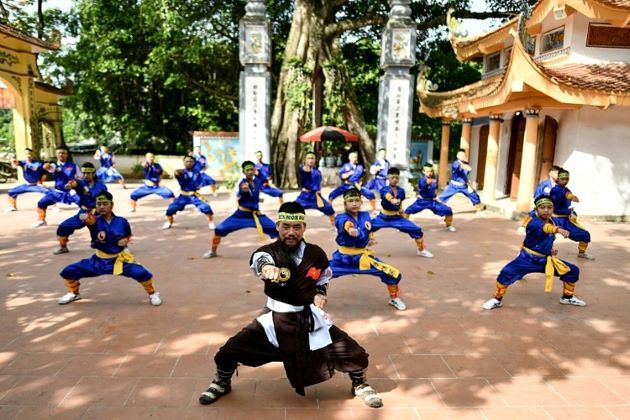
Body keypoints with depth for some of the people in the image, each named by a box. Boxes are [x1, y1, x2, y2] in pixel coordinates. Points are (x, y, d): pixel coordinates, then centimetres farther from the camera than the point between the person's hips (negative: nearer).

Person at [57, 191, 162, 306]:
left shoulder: (121, 222, -8)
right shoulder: (95, 220, -11)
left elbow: (128, 236, 11)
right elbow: (88, 219, -38)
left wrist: (125, 240, -12)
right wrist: (85, 217, -62)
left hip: (119, 260, -2)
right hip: (99, 261, 2)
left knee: (142, 273, -23)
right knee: (69, 271, -2)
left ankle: (152, 293, 7)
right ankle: (73, 293, 30)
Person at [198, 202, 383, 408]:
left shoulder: (316, 254, -7)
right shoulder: (268, 251, -15)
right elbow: (259, 259, -42)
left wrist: (320, 293, -4)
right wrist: (267, 267, -65)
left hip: (309, 317, 1)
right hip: (275, 317, -1)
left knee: (352, 352, -4)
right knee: (231, 350, -7)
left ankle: (359, 385, 31)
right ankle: (222, 383, 28)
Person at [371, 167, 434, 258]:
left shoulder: (401, 191, -1)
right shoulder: (384, 189, -16)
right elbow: (388, 196, -42)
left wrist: (401, 210, 2)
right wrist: (392, 200, -63)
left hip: (397, 218, 3)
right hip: (383, 217, -3)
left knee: (417, 230, -7)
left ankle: (421, 250, 18)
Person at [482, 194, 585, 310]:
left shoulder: (552, 222, 2)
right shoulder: (533, 221, -21)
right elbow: (543, 227, -47)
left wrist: (551, 249, 4)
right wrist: (559, 229, -64)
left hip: (546, 260, 7)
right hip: (528, 258, -7)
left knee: (573, 271, 9)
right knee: (507, 273, -28)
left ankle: (567, 297, 35)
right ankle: (497, 300, -6)